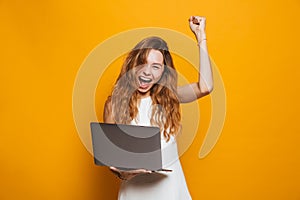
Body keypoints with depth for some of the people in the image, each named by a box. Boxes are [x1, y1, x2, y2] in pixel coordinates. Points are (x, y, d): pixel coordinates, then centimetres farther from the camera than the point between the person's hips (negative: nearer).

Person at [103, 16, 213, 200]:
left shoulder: (168, 96, -2)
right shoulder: (114, 104, -7)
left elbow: (205, 87, -18)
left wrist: (201, 37, -14)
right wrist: (121, 170, -26)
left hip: (170, 183, 2)